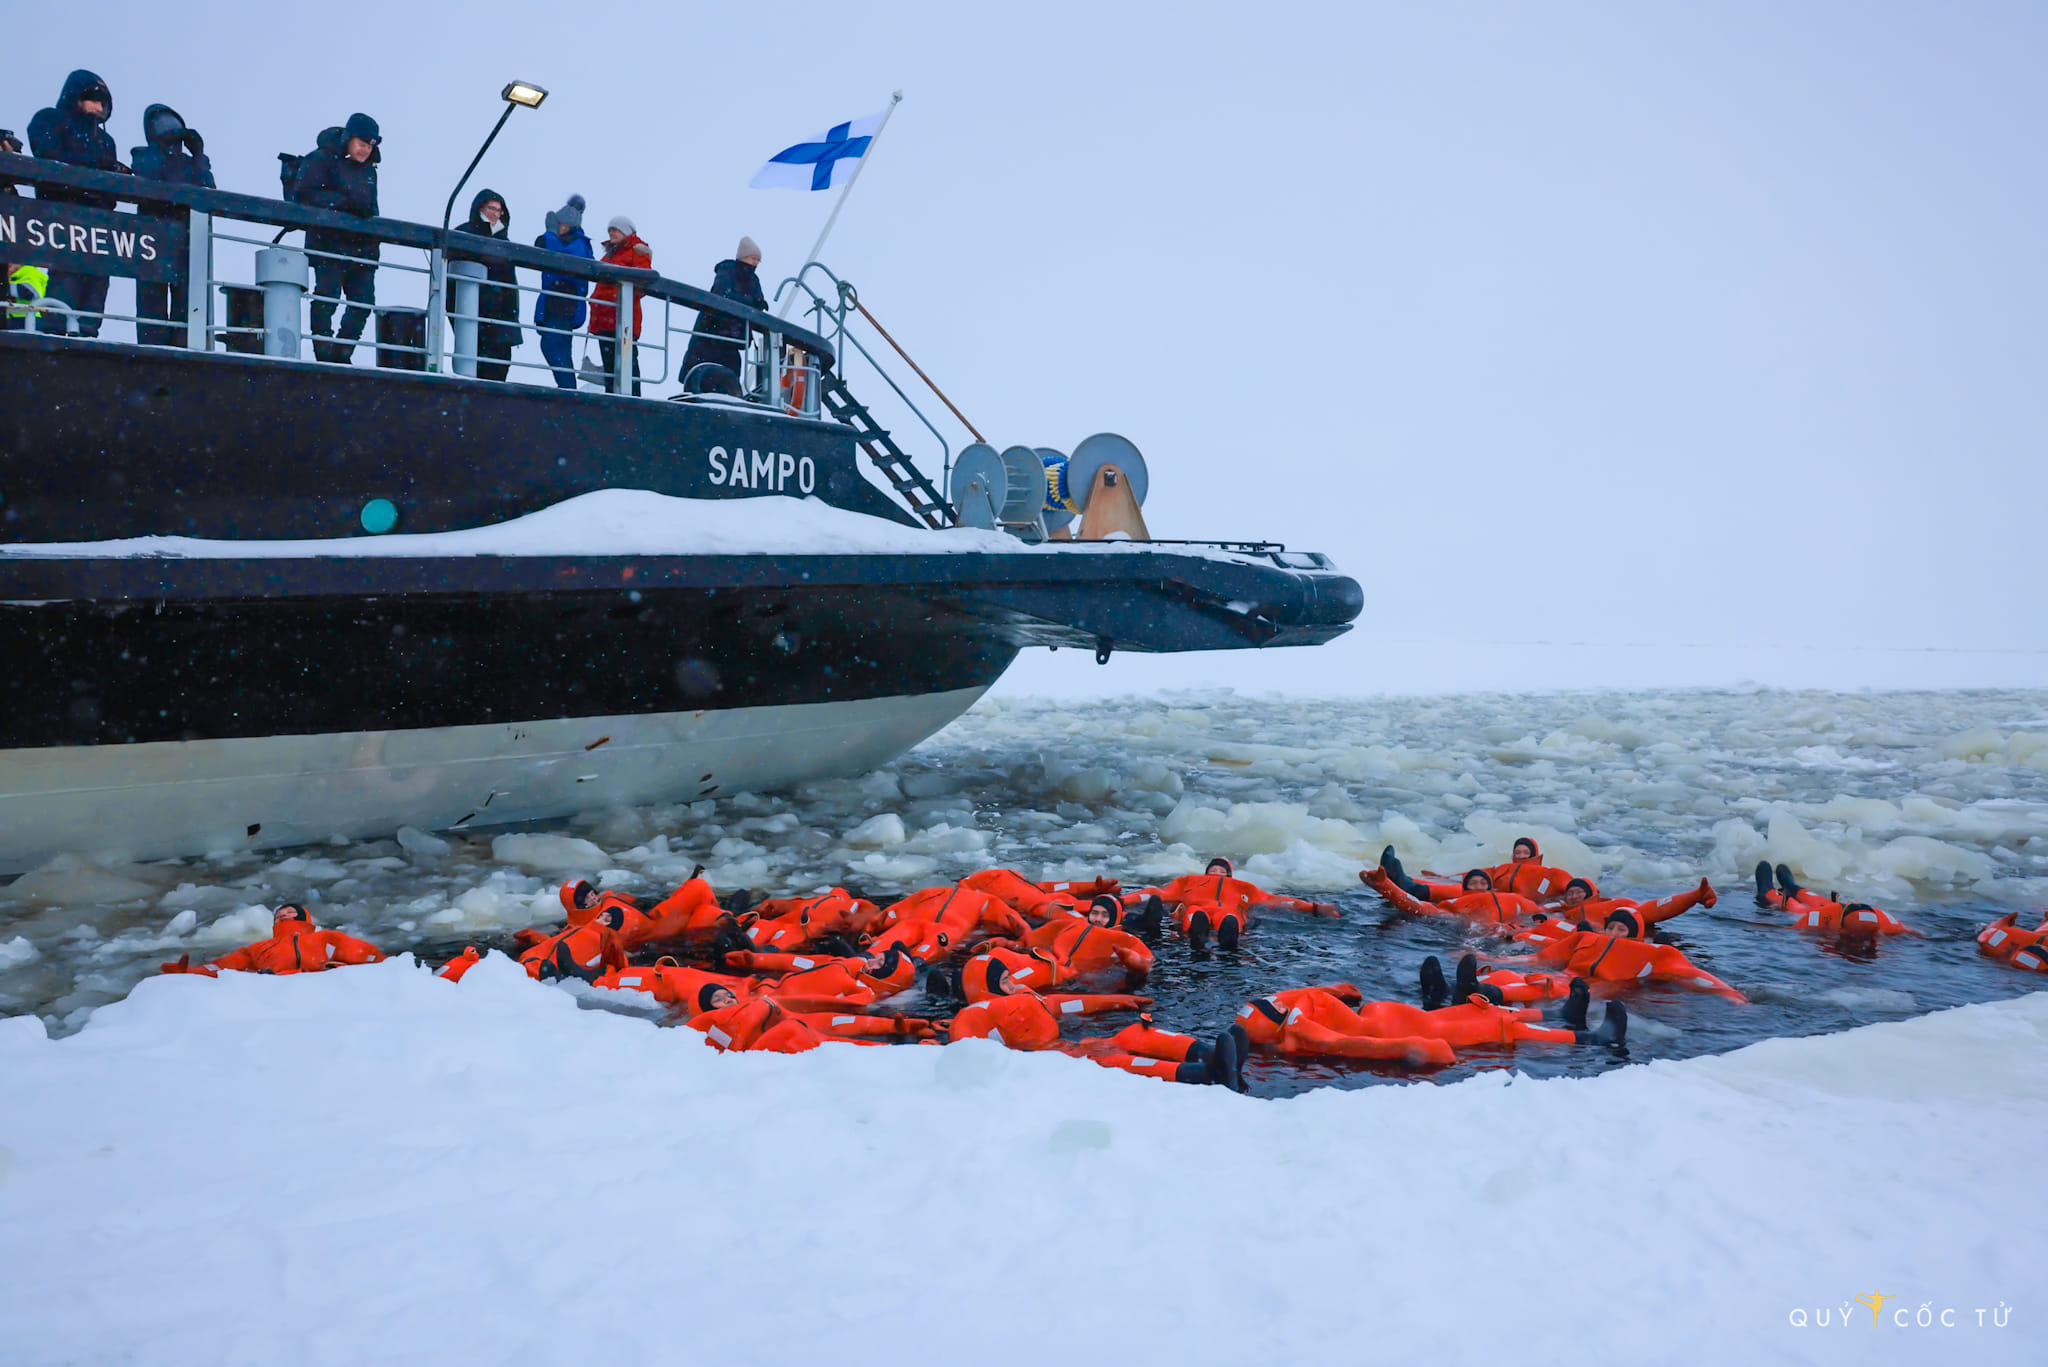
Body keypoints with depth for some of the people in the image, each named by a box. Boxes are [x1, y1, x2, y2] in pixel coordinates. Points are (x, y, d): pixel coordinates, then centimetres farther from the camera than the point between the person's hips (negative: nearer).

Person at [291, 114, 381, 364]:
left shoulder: (368, 170, 20)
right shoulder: (321, 159, -1)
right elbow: (303, 194, -12)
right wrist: (343, 203, -18)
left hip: (362, 247, 6)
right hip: (329, 244, -6)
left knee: (363, 302, 1)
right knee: (327, 297, -10)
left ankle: (342, 355, 9)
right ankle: (324, 355, -8)